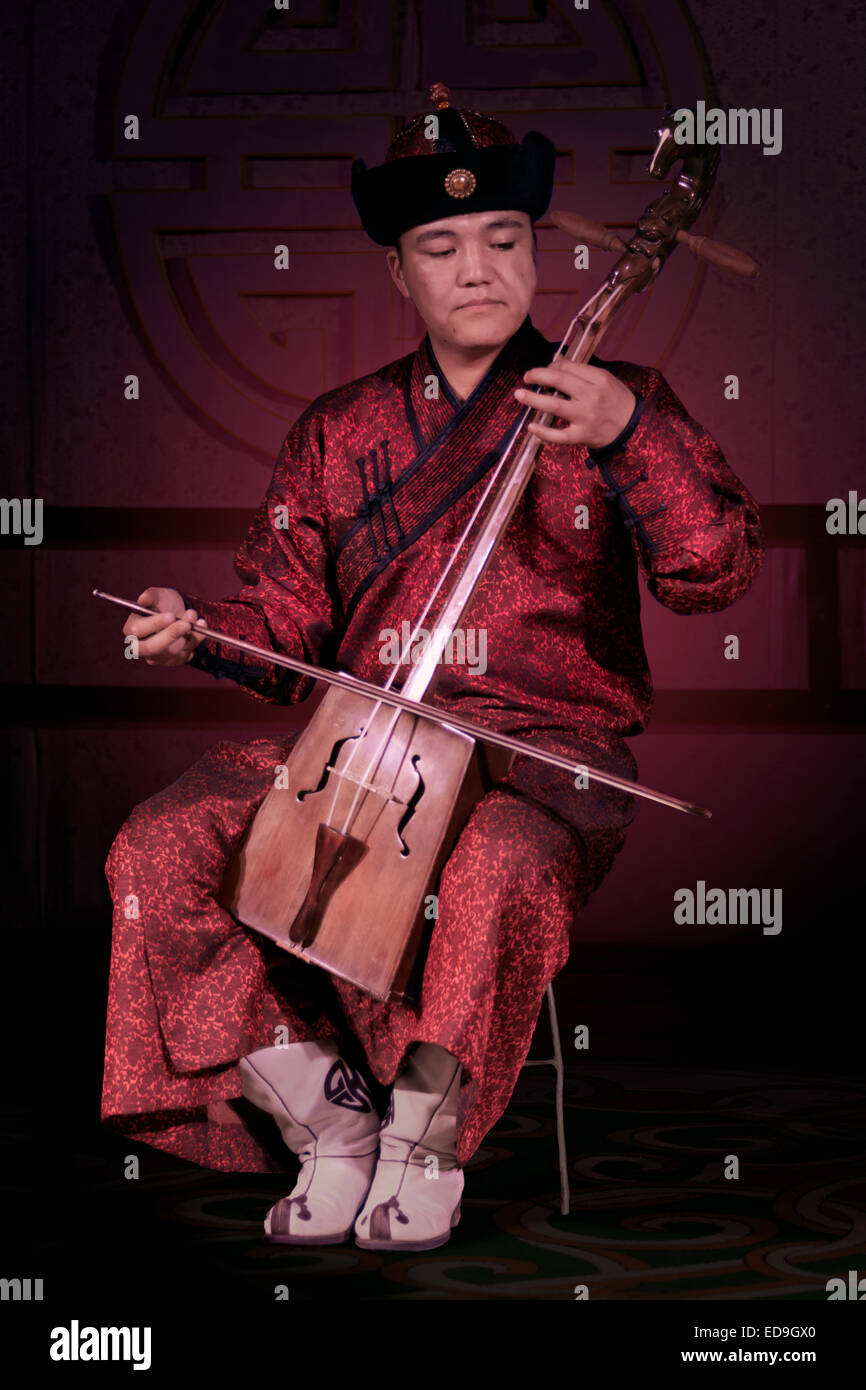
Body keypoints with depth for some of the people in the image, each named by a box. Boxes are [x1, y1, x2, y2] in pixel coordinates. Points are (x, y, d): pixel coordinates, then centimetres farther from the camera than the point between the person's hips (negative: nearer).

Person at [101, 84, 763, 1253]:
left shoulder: (613, 405, 6)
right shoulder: (339, 432, 15)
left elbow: (715, 572, -8)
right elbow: (283, 616, 14)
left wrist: (632, 434, -22)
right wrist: (199, 632, -7)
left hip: (549, 750, -4)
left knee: (498, 866, -39)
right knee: (163, 849, -18)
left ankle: (426, 1137, -10)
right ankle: (331, 1124, -3)